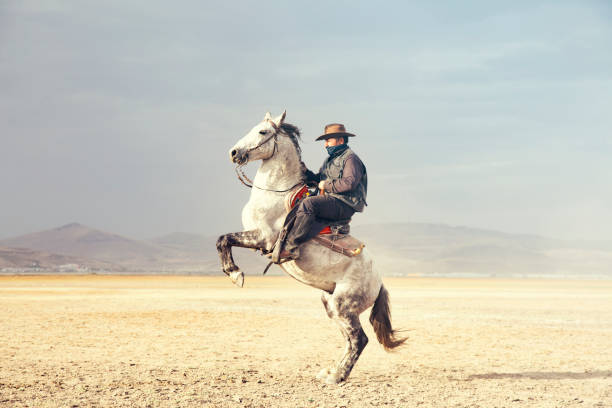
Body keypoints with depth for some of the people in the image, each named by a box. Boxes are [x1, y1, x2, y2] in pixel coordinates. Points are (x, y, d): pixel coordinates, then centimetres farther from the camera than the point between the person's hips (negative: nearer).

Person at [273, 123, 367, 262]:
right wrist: (305, 173, 7)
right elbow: (318, 180, 23)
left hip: (344, 205, -9)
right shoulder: (330, 160, 27)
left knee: (308, 203, -30)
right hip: (329, 202, 9)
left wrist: (327, 185, -12)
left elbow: (349, 183, -18)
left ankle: (290, 247, -35)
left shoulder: (351, 158, -3)